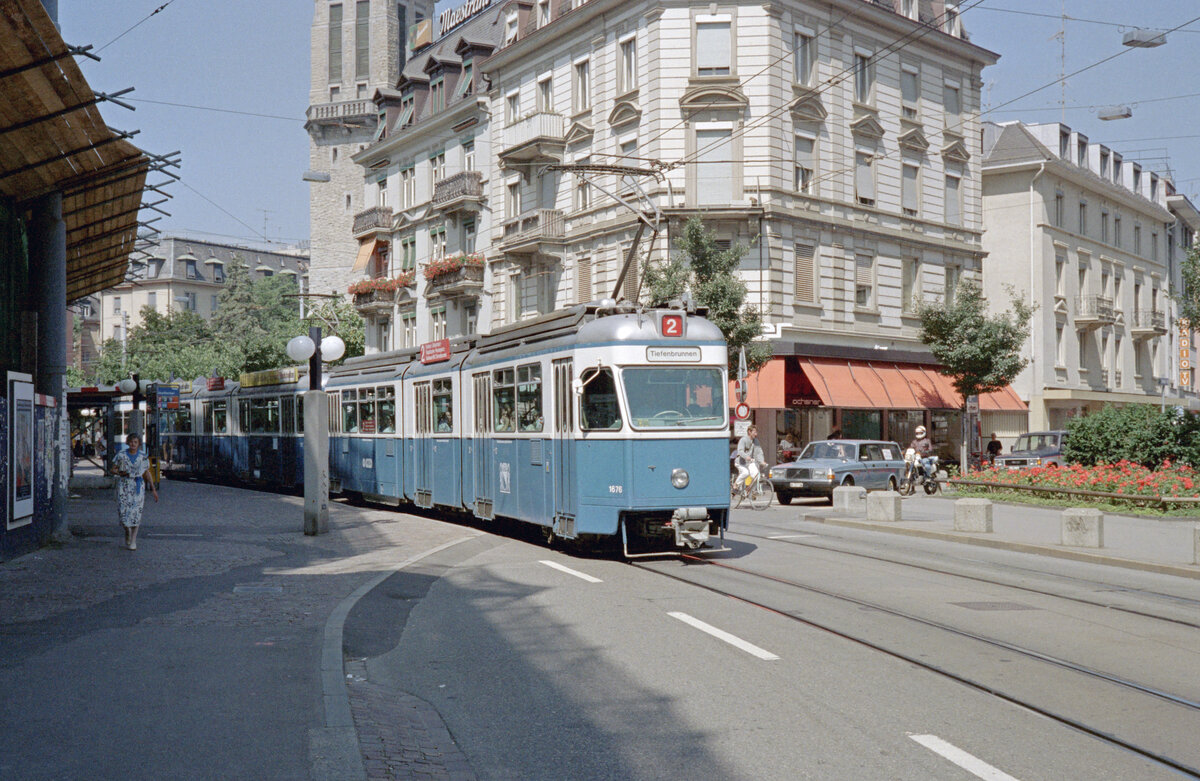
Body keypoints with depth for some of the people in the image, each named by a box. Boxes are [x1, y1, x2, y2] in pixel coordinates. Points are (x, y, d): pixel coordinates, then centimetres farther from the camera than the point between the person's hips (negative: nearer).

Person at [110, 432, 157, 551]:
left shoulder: (143, 457, 4)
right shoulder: (121, 455, 2)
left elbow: (147, 473, 11)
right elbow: (113, 469, 9)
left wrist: (154, 489, 9)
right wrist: (120, 473, -14)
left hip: (138, 487, 0)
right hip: (124, 486, 0)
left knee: (136, 513, -5)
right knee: (123, 511, -5)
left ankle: (133, 541, 1)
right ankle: (127, 532, 26)